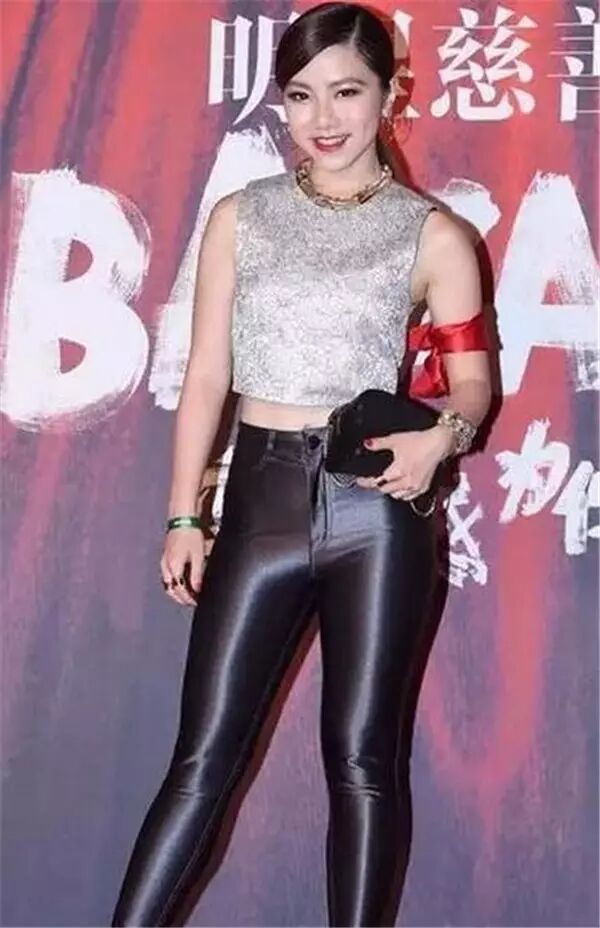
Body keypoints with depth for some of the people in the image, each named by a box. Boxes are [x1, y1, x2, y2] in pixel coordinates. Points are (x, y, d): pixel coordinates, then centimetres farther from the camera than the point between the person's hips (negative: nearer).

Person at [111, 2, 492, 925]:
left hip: (377, 507, -1)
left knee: (362, 757, 5)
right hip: (262, 496, 1)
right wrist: (183, 517, 2)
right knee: (204, 756, 3)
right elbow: (206, 376, 6)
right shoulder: (239, 217, 7)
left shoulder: (432, 234, 2)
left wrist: (444, 431, -17)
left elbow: (472, 378, 6)